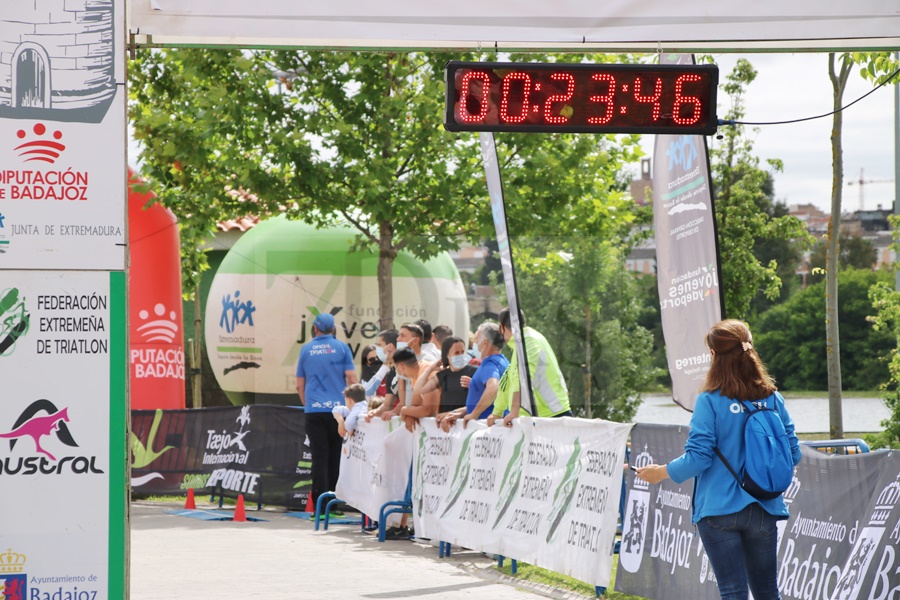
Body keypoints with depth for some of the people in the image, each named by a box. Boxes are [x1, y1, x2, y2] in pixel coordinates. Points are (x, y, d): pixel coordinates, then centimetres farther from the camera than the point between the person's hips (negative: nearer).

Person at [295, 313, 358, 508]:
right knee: (336, 458, 7)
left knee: (319, 458, -1)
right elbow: (352, 379, -3)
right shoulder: (341, 347, 2)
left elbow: (300, 385, 14)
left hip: (314, 411, 1)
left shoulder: (306, 349, 8)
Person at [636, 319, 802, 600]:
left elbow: (698, 458, -13)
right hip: (763, 511, 4)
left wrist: (661, 472, 2)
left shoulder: (710, 401, -11)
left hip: (719, 511, -4)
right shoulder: (772, 399, 1)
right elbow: (792, 453, 4)